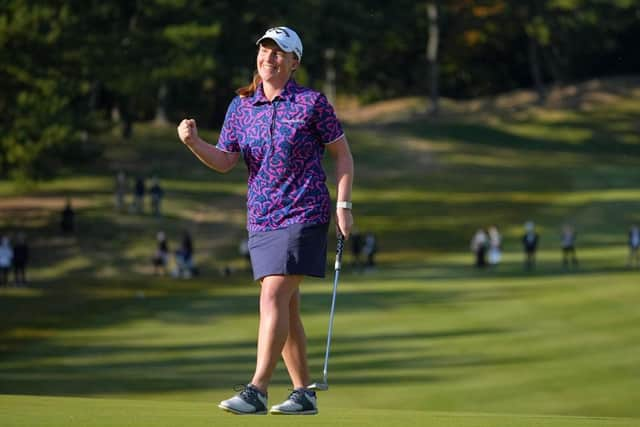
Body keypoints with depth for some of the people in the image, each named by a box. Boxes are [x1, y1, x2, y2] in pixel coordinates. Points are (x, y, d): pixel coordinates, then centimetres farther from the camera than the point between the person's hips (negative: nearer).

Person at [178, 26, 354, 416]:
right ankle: (304, 394, 15)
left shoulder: (312, 102, -4)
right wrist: (194, 142, -14)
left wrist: (344, 205, -7)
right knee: (287, 307, 8)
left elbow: (343, 154, 1)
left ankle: (257, 391, -19)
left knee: (273, 297, -16)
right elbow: (223, 161, 5)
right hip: (261, 218, 6)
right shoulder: (242, 106, 9)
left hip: (303, 215, -6)